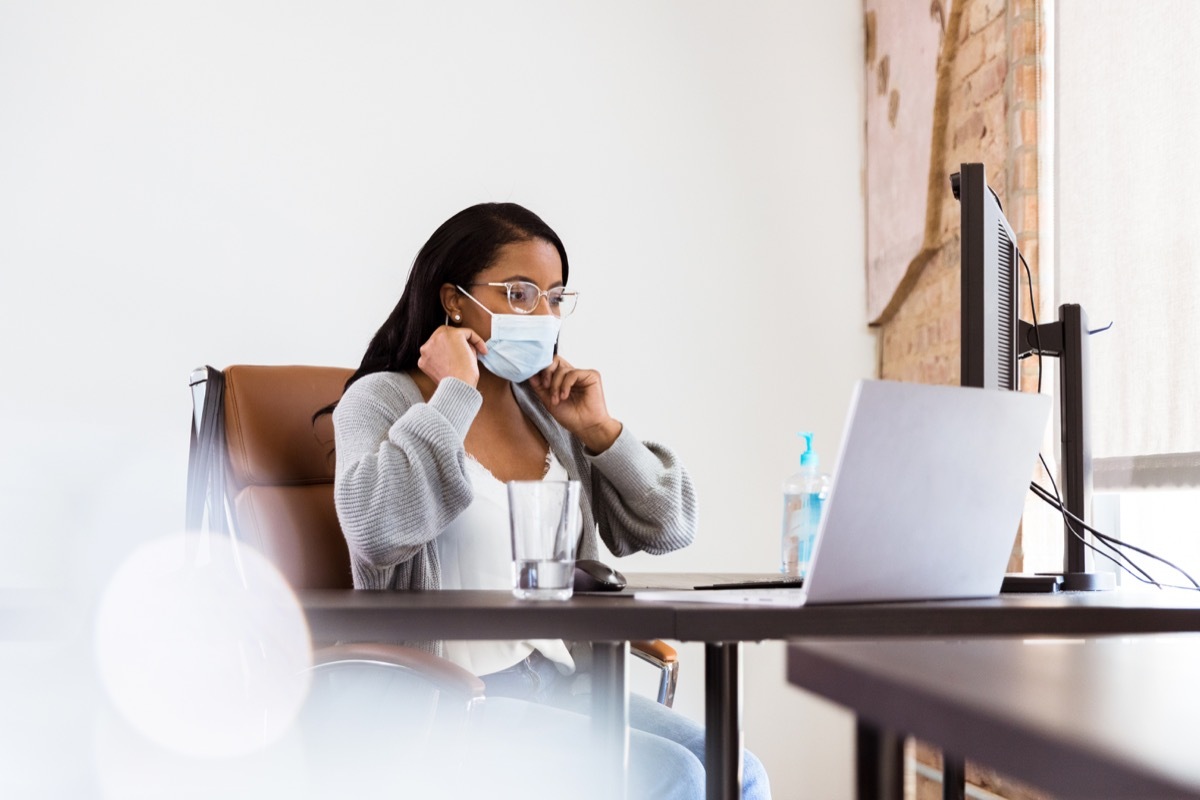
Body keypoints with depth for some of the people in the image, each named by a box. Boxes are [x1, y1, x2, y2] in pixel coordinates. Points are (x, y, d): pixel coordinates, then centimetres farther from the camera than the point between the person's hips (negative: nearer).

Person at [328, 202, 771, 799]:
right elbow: (376, 527, -24)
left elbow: (668, 529, 13)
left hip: (562, 680, 6)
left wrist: (599, 430, 0)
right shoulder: (382, 400, -1)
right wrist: (456, 393, -16)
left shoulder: (549, 409, 14)